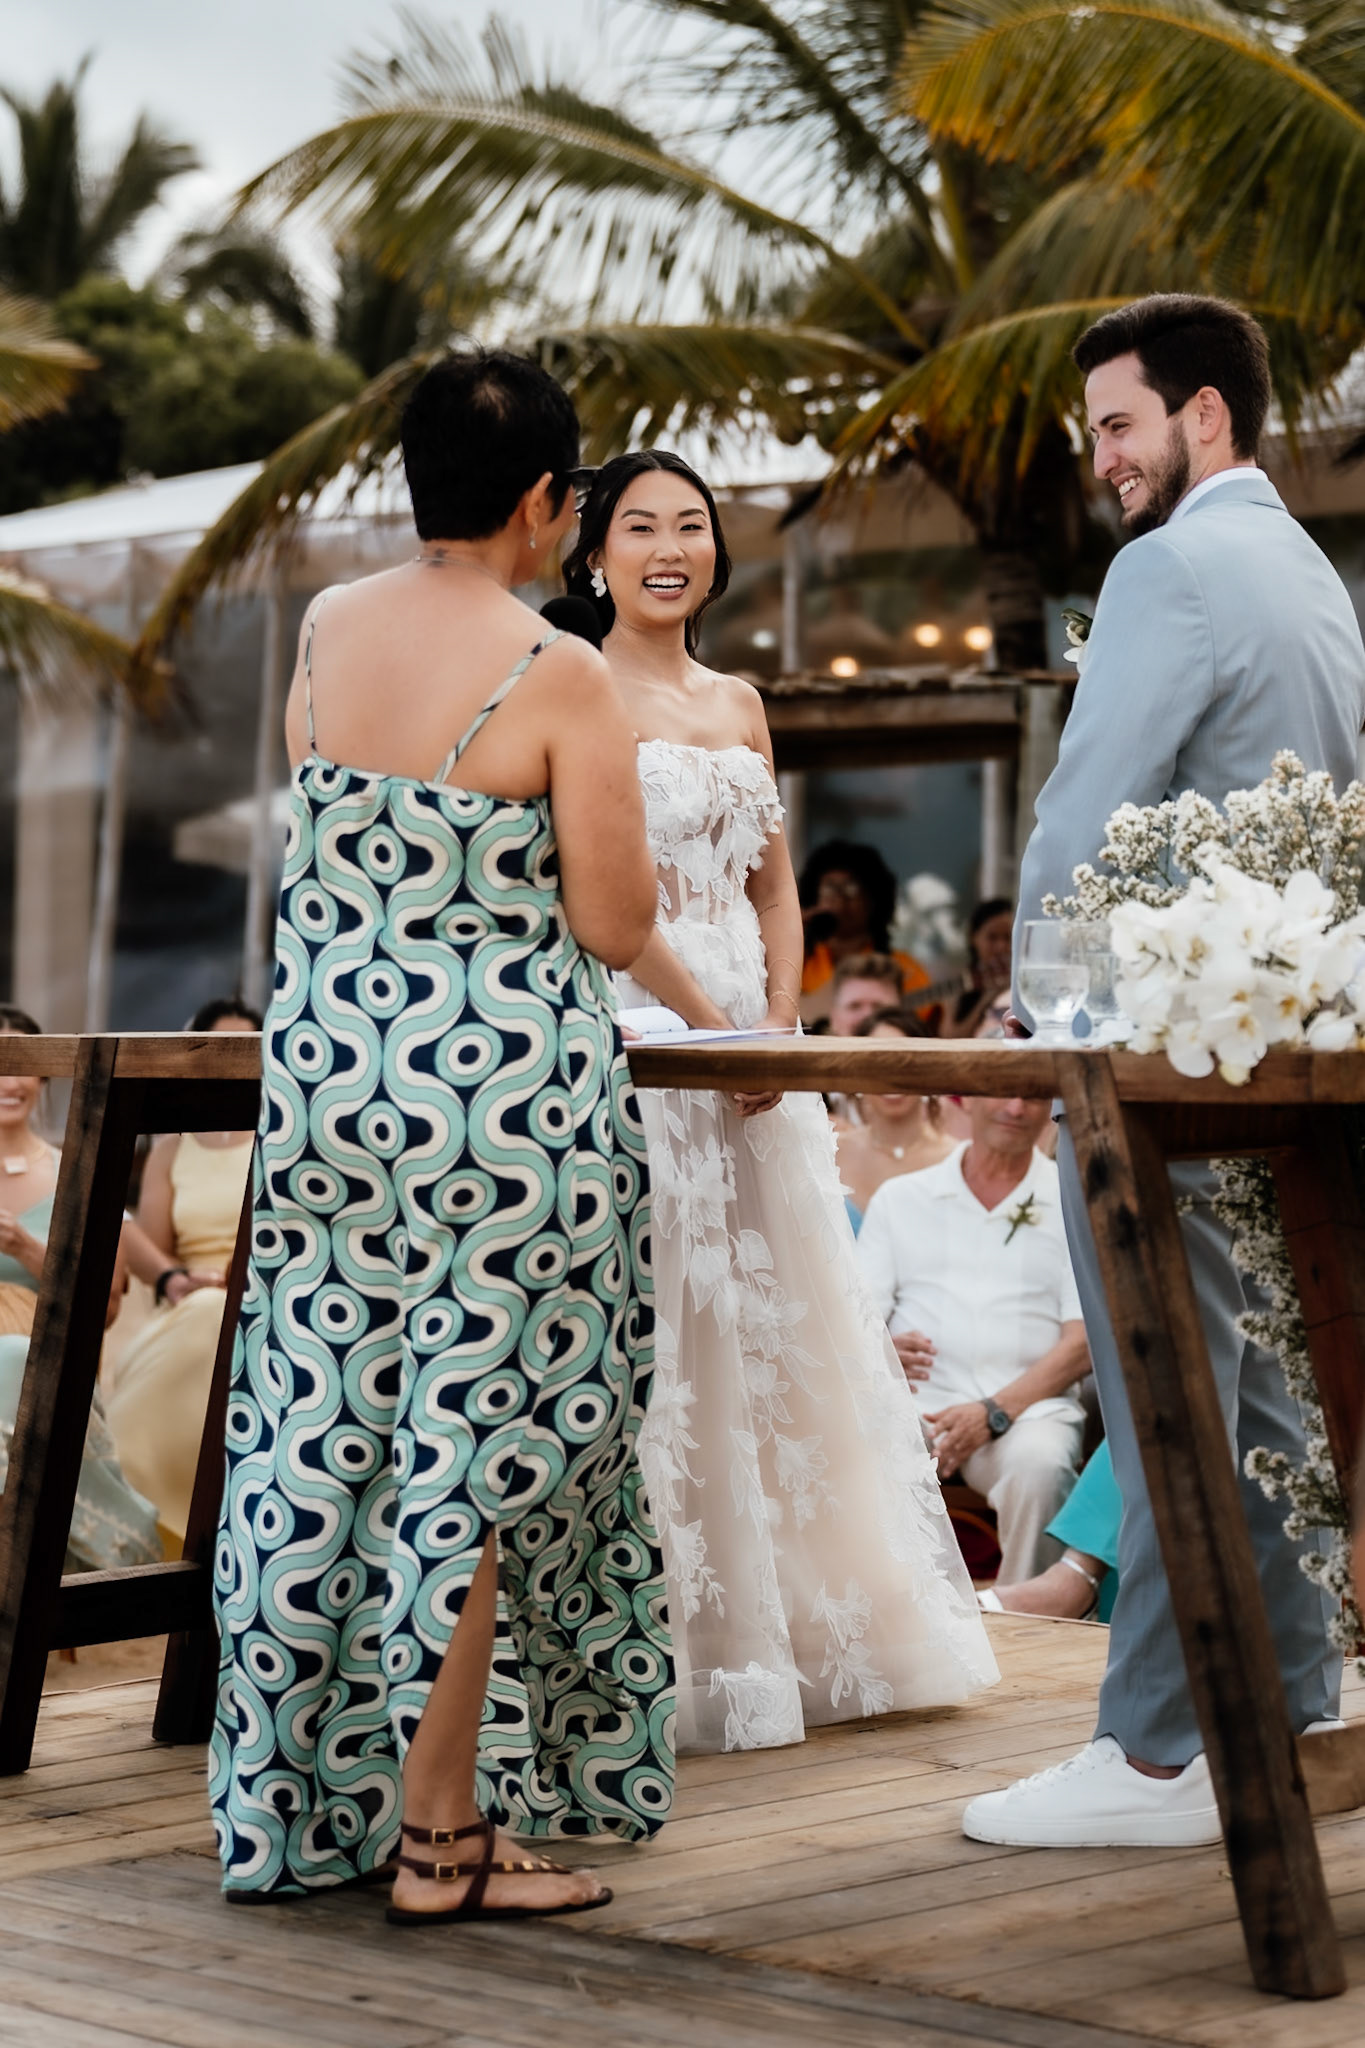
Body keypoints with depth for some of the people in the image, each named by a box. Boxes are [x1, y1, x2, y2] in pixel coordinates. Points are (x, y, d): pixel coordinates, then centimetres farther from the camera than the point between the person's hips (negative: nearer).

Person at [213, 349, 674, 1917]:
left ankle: (297, 1802, 24)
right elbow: (613, 928, -12)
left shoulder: (325, 630, 4)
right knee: (479, 1444, 2)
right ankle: (438, 1834, 7)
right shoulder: (561, 679, -14)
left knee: (324, 1423, 14)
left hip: (324, 1067, 6)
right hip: (511, 1087, -6)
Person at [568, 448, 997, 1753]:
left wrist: (778, 1025, 0)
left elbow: (775, 888, 15)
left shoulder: (739, 704, 16)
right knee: (652, 1327, -6)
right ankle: (668, 1650, 0)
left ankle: (795, 1629, 20)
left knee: (774, 1319, 10)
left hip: (751, 1040, 7)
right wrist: (710, 1020, -15)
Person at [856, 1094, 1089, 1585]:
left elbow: (1083, 1341, 2)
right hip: (917, 1402, 1)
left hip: (1028, 1405, -1)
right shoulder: (899, 1198, 17)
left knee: (1039, 1462, -36)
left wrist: (993, 1412, -14)